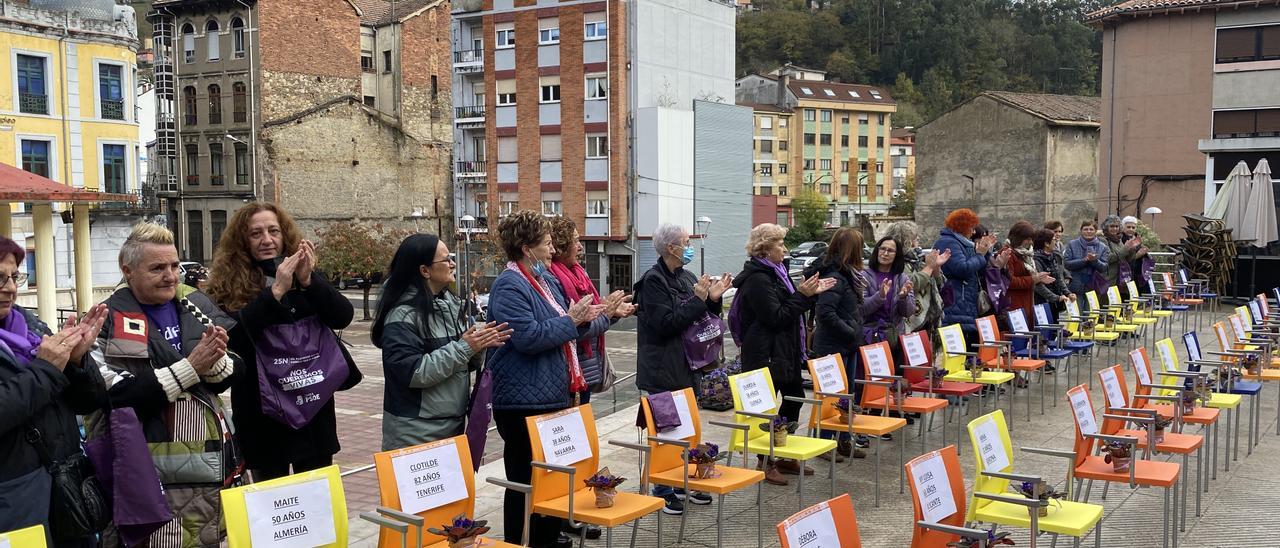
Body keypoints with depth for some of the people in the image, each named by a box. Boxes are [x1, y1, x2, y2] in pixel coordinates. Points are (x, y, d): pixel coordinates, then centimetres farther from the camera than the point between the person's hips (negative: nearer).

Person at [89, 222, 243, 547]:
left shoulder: (196, 304, 6)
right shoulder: (109, 323, -7)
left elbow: (236, 371, 5)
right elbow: (121, 396, -17)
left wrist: (215, 361, -17)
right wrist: (191, 366, -18)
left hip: (210, 461, 5)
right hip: (152, 471, -5)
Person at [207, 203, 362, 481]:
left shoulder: (304, 272, 3)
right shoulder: (230, 284, -5)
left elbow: (343, 317, -9)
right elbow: (233, 337, -20)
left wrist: (308, 281, -23)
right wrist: (276, 291, -28)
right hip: (263, 409, -2)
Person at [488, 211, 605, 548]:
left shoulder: (539, 280, 16)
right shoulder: (510, 286, -14)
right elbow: (528, 337, -24)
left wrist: (581, 320, 7)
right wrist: (570, 320, -14)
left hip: (552, 396, 10)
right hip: (525, 402, -10)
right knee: (526, 481, -2)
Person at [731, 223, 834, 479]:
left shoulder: (774, 273, 15)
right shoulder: (758, 279, -17)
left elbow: (791, 308, 22)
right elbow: (776, 316, -21)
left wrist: (811, 293, 10)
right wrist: (802, 295, -17)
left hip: (784, 350, 11)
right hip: (766, 353, -11)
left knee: (794, 398, 15)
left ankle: (784, 456, 26)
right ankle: (765, 461, 9)